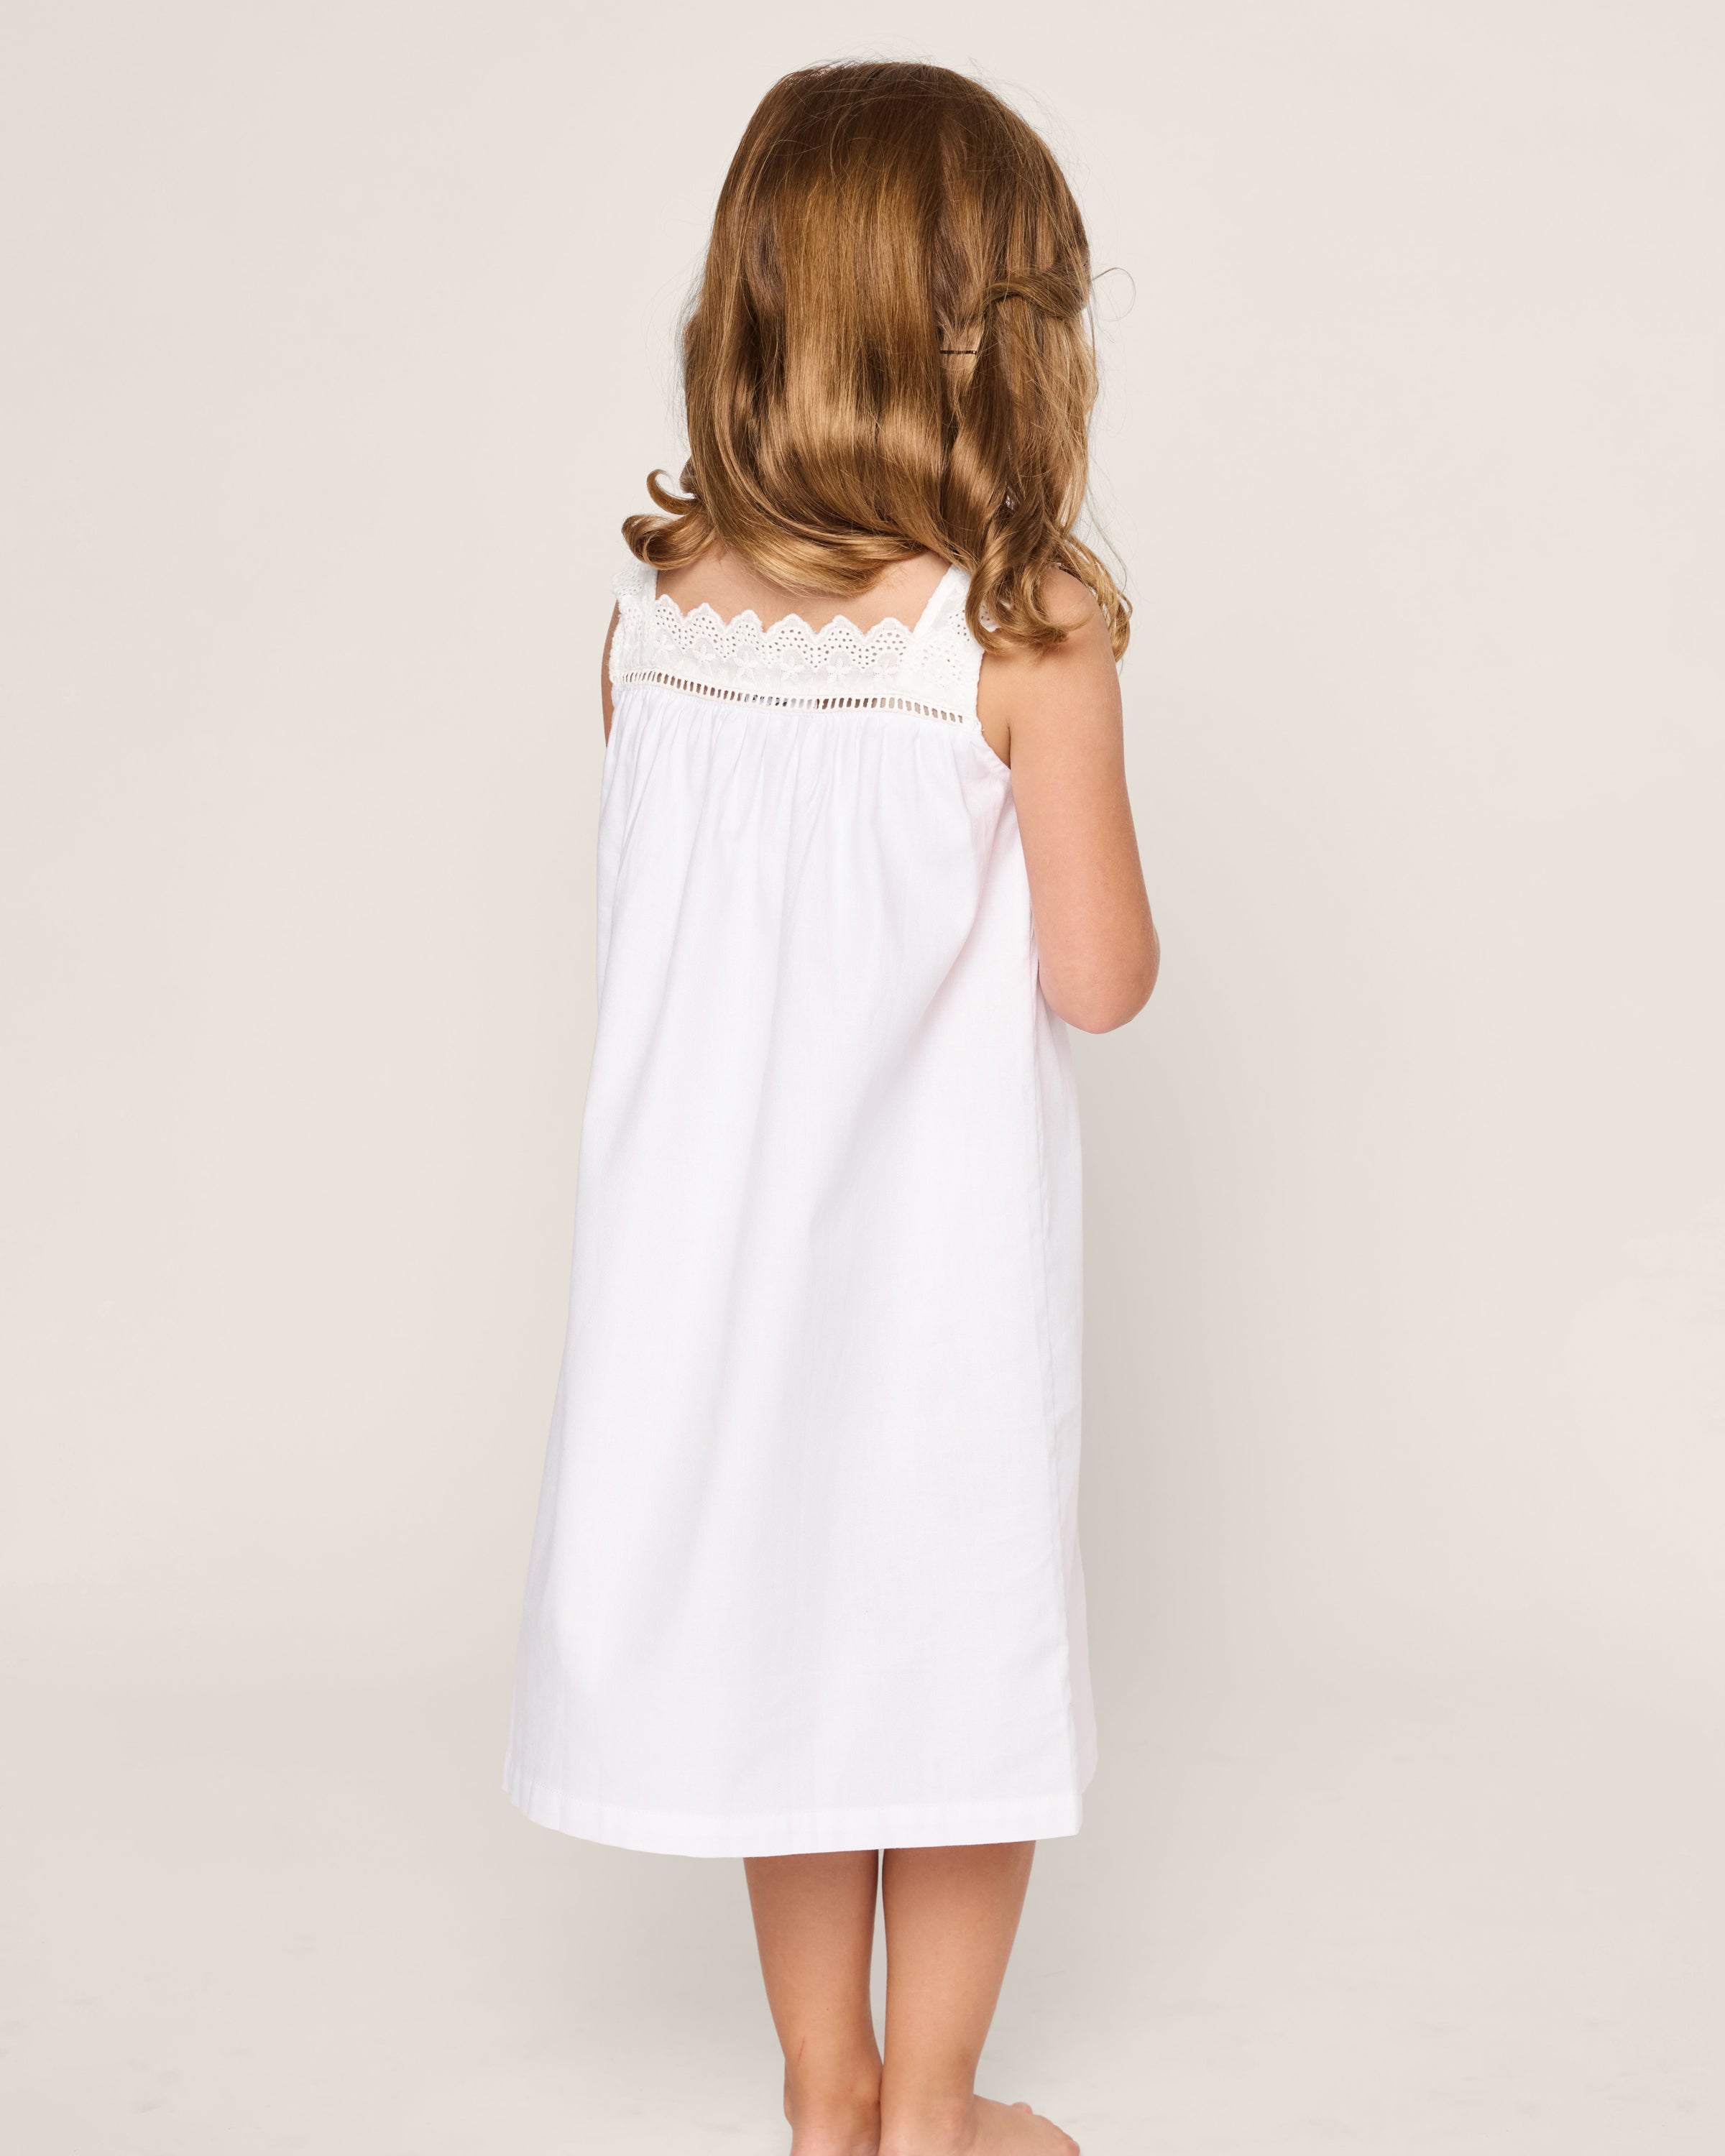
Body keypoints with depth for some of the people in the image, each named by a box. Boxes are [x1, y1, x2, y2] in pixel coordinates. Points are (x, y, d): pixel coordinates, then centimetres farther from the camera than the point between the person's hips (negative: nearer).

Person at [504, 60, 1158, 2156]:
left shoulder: (657, 601, -3)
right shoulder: (1028, 627, -16)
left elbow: (656, 911, 6)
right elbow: (1099, 977, -14)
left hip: (716, 1214, 4)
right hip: (943, 1228, -4)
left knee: (783, 1616, 18)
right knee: (968, 1636, 14)